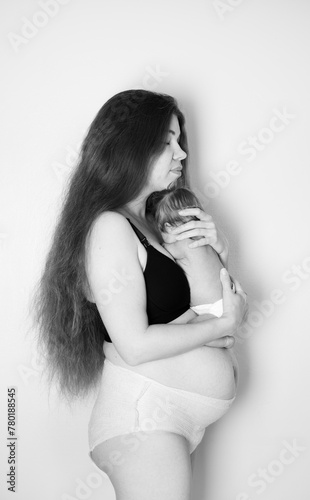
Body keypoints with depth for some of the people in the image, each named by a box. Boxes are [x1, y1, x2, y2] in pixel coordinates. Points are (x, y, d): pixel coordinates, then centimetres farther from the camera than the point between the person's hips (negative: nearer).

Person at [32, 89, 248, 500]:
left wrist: (218, 250, -4)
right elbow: (136, 345, -21)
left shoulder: (156, 219, 10)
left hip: (182, 417, 8)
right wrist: (223, 324, -11)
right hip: (143, 416, -8)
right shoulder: (110, 226, -16)